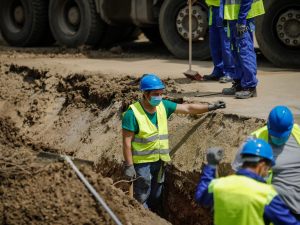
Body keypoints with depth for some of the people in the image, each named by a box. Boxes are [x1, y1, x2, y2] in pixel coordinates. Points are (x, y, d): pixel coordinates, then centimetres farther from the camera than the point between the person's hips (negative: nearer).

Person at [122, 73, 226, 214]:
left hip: (159, 160, 6)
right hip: (142, 163, -6)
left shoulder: (163, 106, -1)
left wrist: (210, 107, -4)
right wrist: (129, 166, -19)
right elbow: (127, 142, -17)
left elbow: (188, 108, 3)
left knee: (156, 197, 18)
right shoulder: (133, 114, -19)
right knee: (142, 198, 1)